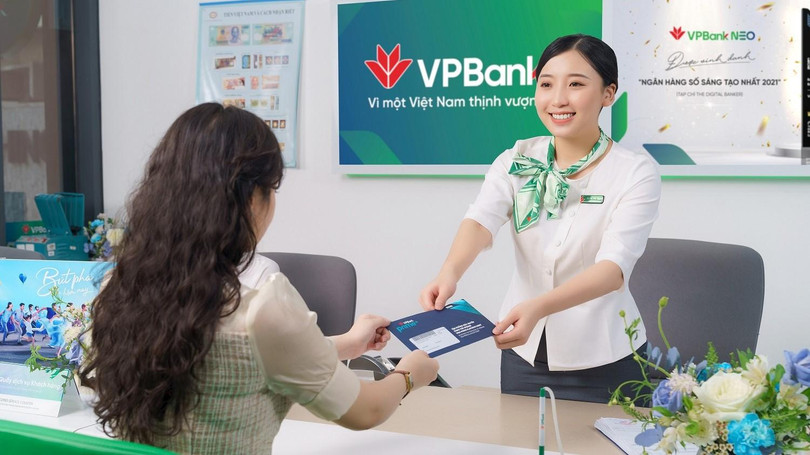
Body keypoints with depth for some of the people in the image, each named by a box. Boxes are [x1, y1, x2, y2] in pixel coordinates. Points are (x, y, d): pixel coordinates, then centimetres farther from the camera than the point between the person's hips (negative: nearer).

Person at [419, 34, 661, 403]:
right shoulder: (517, 161, -2)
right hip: (523, 354, 3)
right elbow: (482, 219, -19)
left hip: (602, 363, -3)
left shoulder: (636, 174, -13)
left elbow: (614, 266, -25)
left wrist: (539, 307, -42)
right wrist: (449, 273, -41)